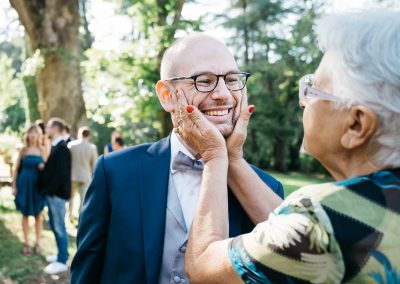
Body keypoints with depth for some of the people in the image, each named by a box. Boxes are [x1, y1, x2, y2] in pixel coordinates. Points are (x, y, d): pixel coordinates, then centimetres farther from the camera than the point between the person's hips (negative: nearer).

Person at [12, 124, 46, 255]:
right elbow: (17, 169, 2)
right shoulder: (23, 150, 1)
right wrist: (14, 186, -2)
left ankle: (37, 243, 14)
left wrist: (43, 167, -14)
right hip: (24, 185, -1)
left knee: (38, 215, 5)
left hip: (38, 186, 1)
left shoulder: (42, 150, 3)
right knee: (26, 215, 6)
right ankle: (26, 243, 14)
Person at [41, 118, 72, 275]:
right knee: (54, 225, 18)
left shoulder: (62, 148, -18)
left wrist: (49, 190, -17)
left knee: (59, 227, -2)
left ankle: (62, 261, 7)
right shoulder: (55, 146, 11)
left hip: (57, 193, -10)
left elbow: (61, 173, -23)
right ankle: (61, 254, 31)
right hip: (52, 193, 10)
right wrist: (47, 190, 9)